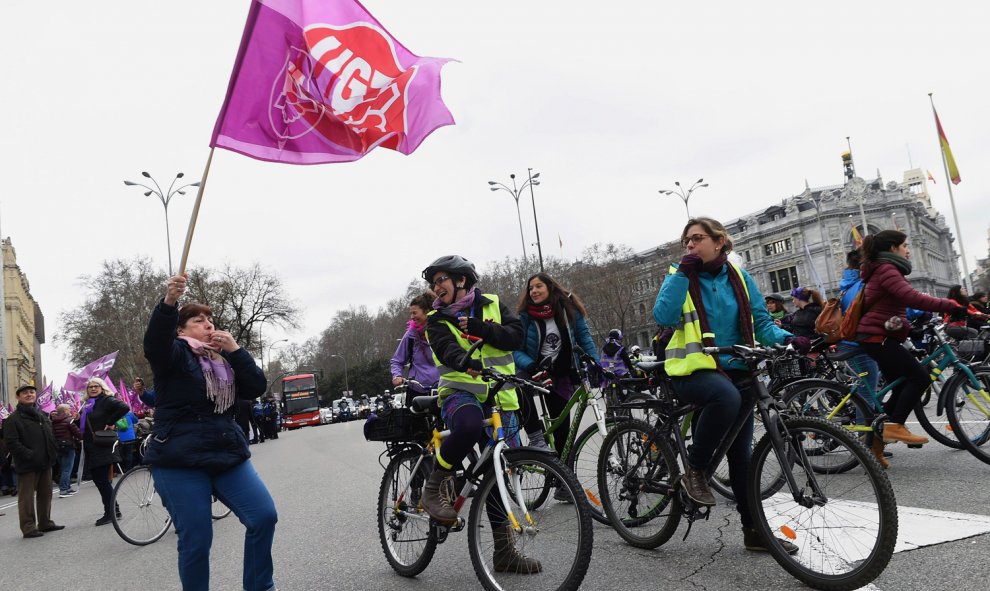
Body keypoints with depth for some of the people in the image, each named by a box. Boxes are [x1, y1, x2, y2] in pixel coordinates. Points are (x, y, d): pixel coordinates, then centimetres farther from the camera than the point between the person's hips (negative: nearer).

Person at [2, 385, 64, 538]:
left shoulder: (43, 415, 16)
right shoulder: (13, 419, -7)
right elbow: (11, 443, -14)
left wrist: (53, 454, 9)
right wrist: (30, 456, -20)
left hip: (45, 463, 7)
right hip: (27, 465, -7)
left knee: (46, 494, 13)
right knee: (27, 497, -2)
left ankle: (45, 523, 23)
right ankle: (28, 528, 4)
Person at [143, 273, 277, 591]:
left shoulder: (224, 360, 18)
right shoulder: (175, 353, 0)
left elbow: (257, 387, 5)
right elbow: (155, 341, -24)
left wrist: (235, 349, -4)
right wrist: (169, 301, -42)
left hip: (228, 453, 5)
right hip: (180, 461, -5)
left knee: (264, 517, -5)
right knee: (196, 541, -4)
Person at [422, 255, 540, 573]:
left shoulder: (491, 304, 11)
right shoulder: (437, 320, 6)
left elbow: (516, 335, -2)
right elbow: (447, 349, -16)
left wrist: (480, 329, -14)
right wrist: (467, 363, -38)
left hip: (499, 398, 3)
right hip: (460, 392, -2)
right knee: (468, 424, -39)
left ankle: (504, 551, 17)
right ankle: (433, 489, -15)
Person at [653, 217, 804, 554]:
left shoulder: (739, 278, 9)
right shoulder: (680, 276, 0)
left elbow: (761, 322, 8)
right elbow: (663, 316, -17)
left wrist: (788, 339, -11)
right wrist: (682, 273, -19)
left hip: (736, 372, 4)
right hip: (693, 371, -4)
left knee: (742, 453, 8)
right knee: (726, 397, -37)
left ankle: (754, 529, 22)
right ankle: (695, 470, -16)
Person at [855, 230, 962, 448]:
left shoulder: (881, 270, 21)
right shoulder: (886, 269, -13)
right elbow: (912, 298, -28)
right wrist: (951, 305, -32)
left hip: (877, 337, 11)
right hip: (878, 337, -11)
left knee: (903, 386, 10)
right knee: (920, 377, -13)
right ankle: (894, 427, -10)